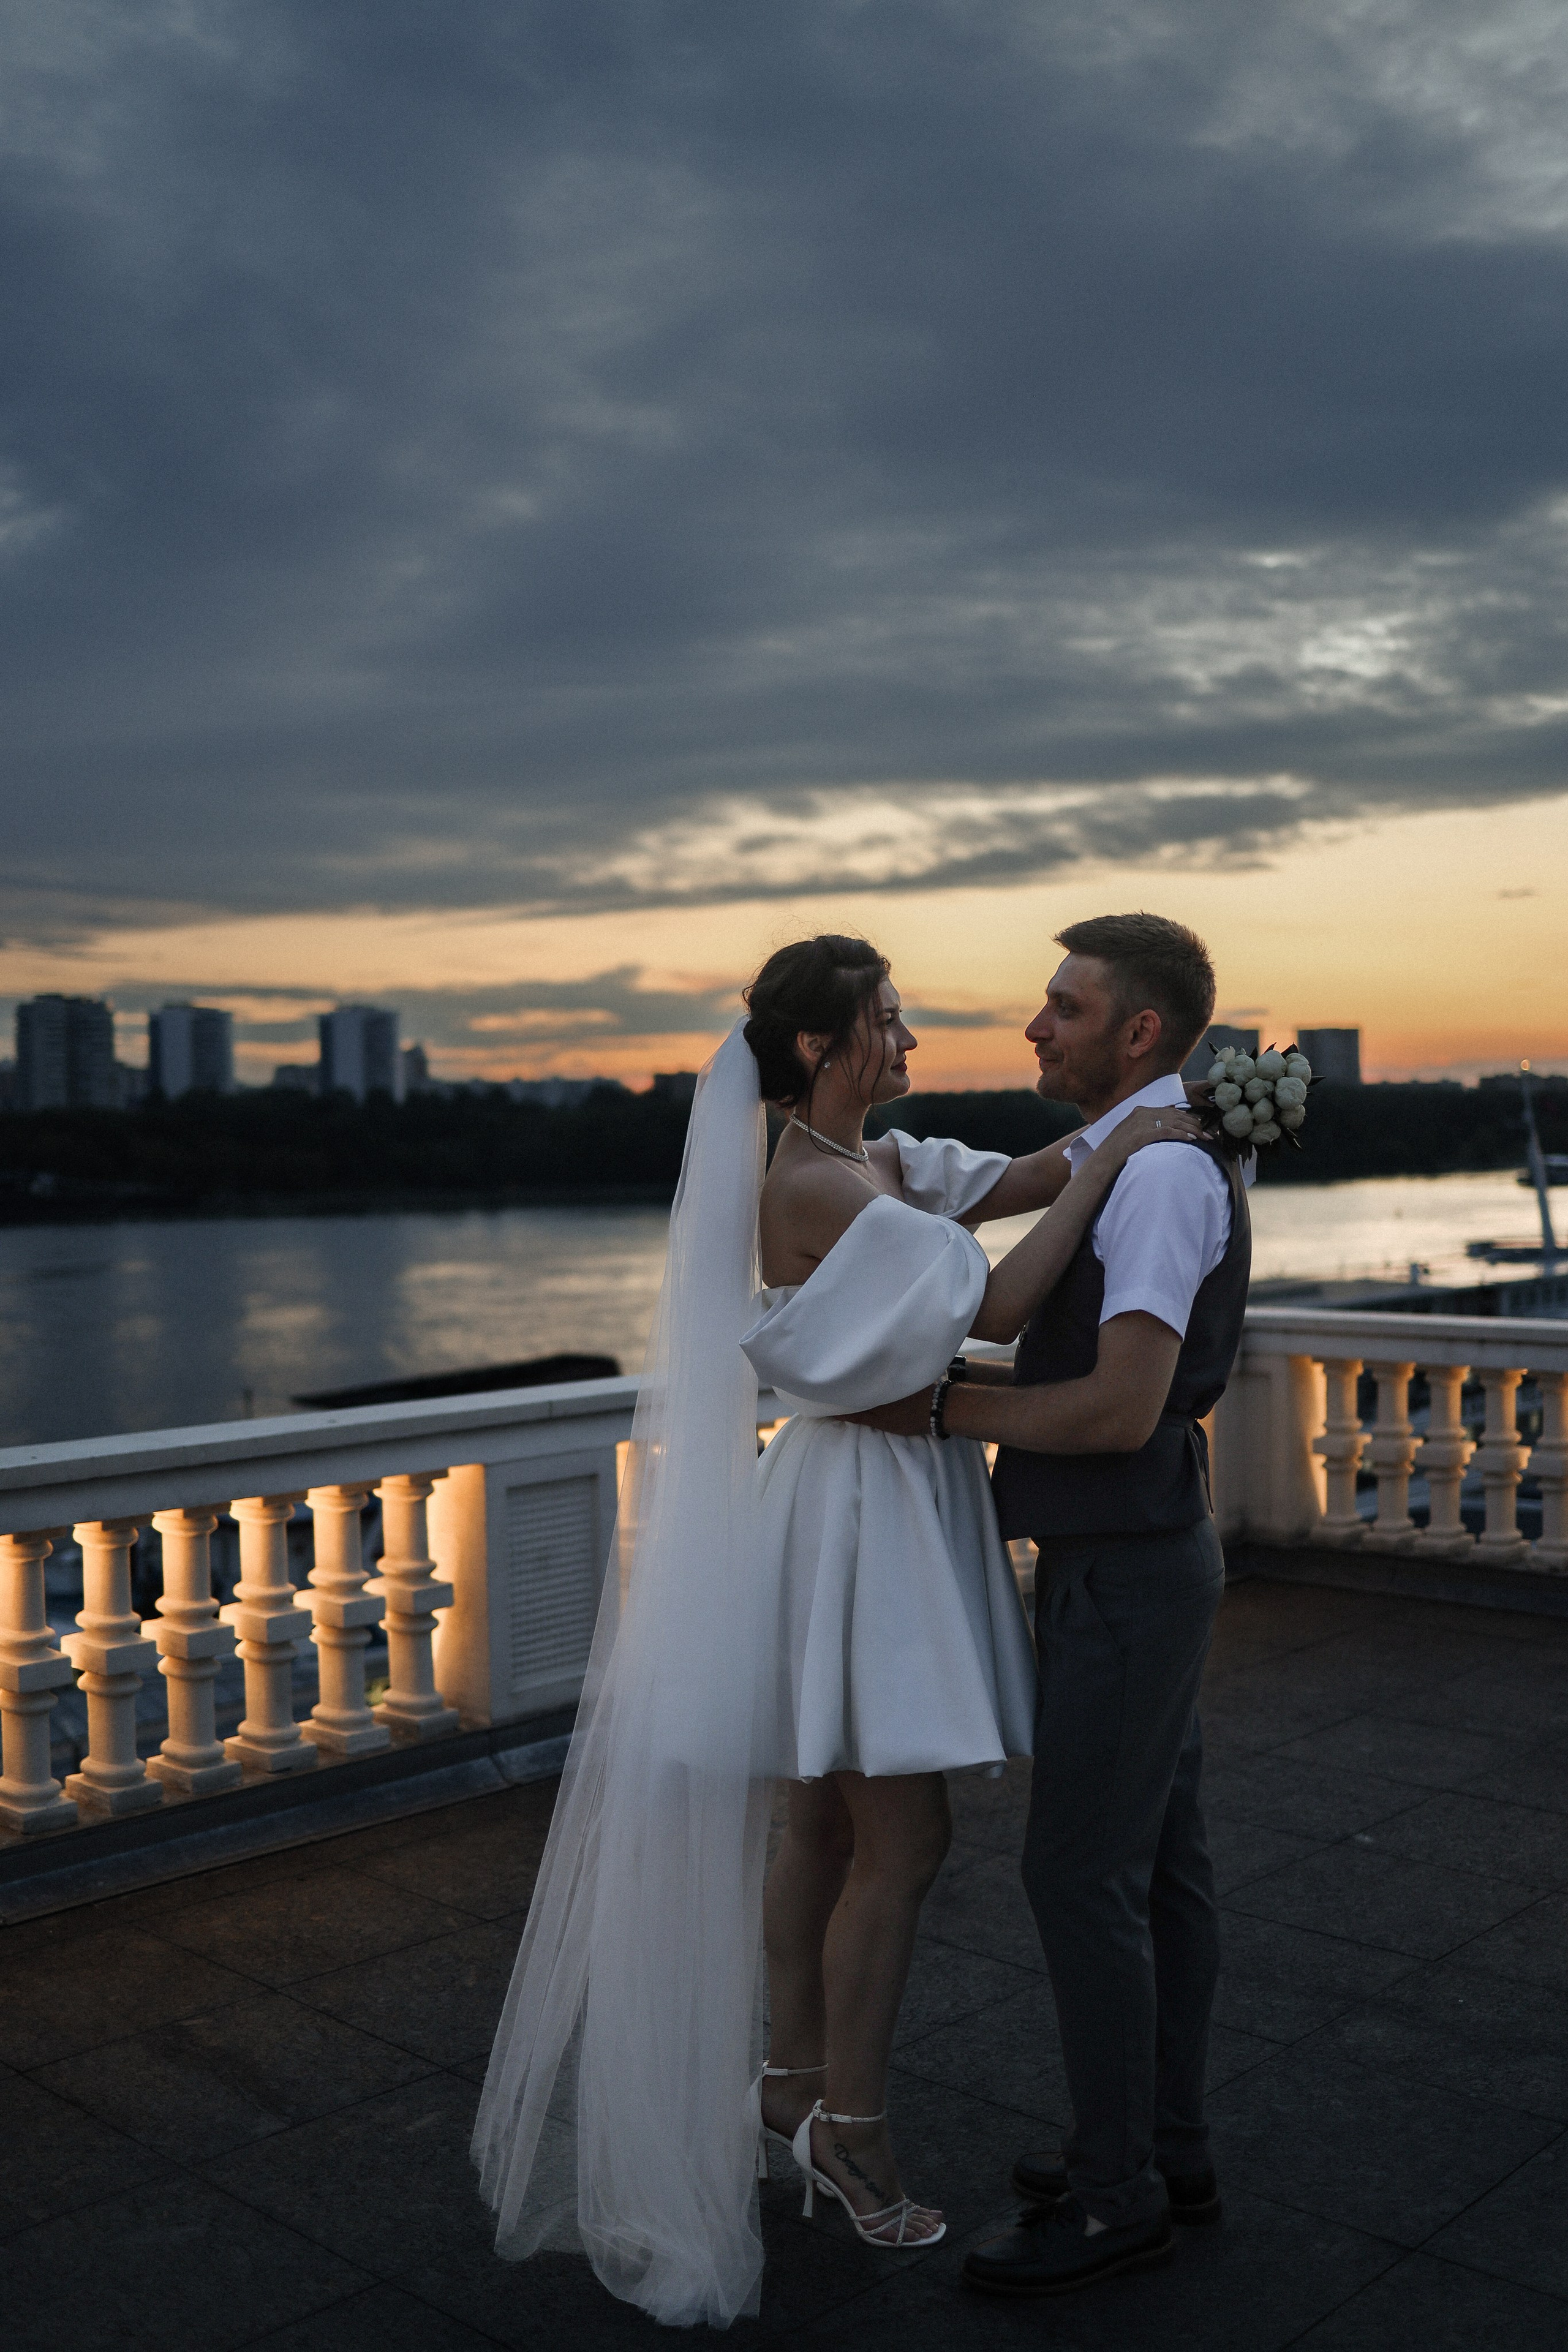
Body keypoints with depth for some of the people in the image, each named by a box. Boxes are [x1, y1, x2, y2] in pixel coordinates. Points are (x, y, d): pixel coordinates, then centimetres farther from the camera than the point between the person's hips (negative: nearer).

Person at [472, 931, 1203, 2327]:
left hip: (893, 1506, 10)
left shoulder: (879, 1163, 10)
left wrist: (1161, 1109, -8)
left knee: (829, 1821, 17)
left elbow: (1022, 1181, 3)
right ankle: (851, 2123, 16)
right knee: (903, 1840, -1)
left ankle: (796, 2085, 31)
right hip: (859, 1515, -10)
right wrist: (1111, 1164, -18)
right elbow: (996, 1308, -24)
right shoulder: (814, 1187, -20)